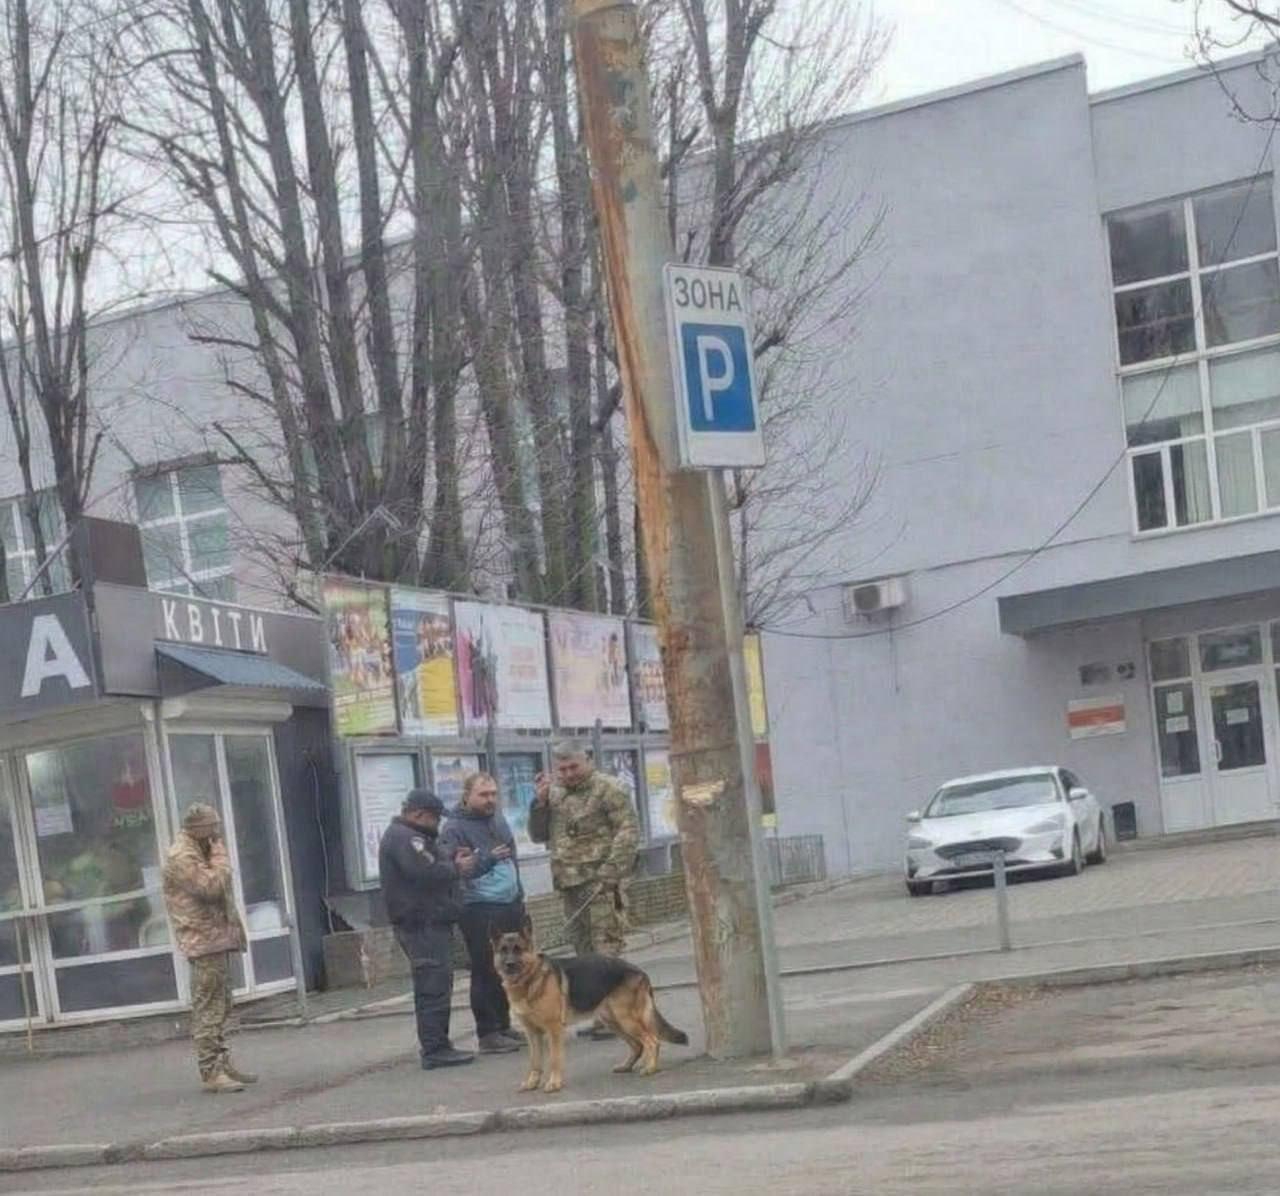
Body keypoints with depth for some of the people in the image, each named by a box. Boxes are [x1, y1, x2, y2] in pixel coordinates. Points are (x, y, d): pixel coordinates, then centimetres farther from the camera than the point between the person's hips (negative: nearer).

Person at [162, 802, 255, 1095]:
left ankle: (222, 1063, 23)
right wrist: (220, 856, -12)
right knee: (208, 1007, -10)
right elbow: (211, 886, -25)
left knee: (220, 1006, 15)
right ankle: (210, 1072, -10)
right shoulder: (181, 857, -15)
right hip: (204, 941, -11)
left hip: (218, 938, 11)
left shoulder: (200, 853, 18)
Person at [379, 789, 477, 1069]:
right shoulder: (405, 839, -15)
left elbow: (433, 868, 23)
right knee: (435, 986, -10)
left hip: (426, 923, 11)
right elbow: (426, 873, -26)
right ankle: (435, 1050, -9)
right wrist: (457, 869, -12)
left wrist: (453, 863, 5)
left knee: (432, 986, 16)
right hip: (423, 923, -11)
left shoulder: (404, 835, 21)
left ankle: (435, 1045, 22)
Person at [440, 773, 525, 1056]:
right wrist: (487, 860, -28)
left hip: (509, 907, 8)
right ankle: (488, 1035, 1)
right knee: (486, 973, -5)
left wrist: (518, 896, 22)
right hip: (479, 912, -8)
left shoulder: (498, 820, 15)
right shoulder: (454, 829, -10)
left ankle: (503, 1026, 22)